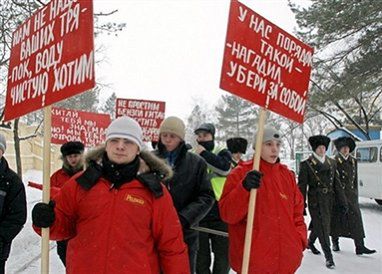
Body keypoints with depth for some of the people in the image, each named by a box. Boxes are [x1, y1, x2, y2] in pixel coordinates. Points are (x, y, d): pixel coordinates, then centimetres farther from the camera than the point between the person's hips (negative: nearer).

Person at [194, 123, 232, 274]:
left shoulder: (223, 152, 3)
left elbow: (225, 168, -20)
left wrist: (204, 154, -17)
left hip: (220, 211, -1)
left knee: (223, 253, 7)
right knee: (201, 256, 9)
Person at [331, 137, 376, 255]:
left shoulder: (353, 161, 11)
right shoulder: (334, 161, -5)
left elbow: (355, 178, 17)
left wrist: (356, 194, 14)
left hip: (351, 193, 4)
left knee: (356, 218, -5)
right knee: (336, 218, 6)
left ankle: (360, 246, -7)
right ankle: (335, 243, 22)